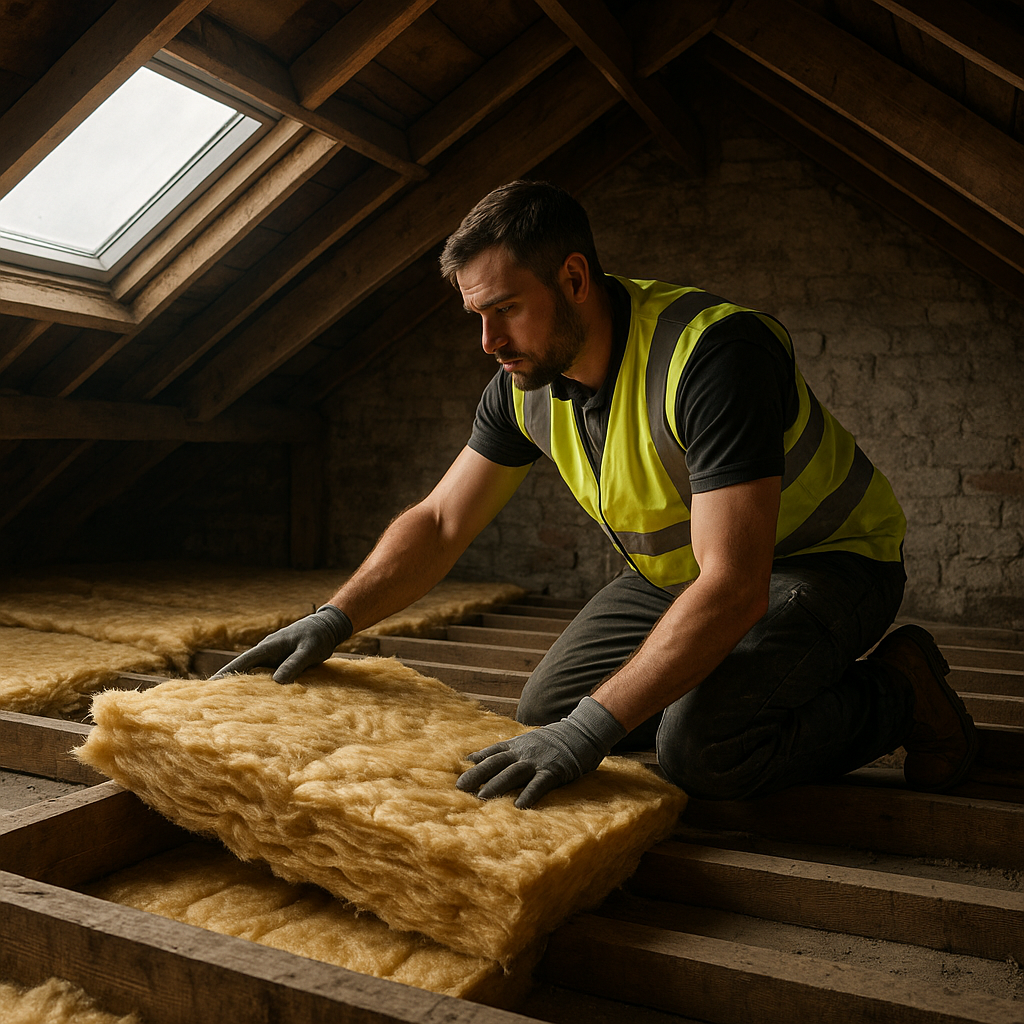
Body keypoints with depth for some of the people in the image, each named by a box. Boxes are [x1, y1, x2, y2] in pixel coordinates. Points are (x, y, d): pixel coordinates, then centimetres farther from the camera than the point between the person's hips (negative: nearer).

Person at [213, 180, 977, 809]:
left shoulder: (712, 351, -34)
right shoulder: (525, 385, -10)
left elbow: (734, 587, -39)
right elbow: (440, 522, -2)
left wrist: (590, 729, -43)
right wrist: (335, 620, -15)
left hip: (825, 559, -7)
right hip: (680, 570, 7)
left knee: (701, 747, -29)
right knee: (547, 710, 1)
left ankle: (898, 693, -3)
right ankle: (733, 675, 17)